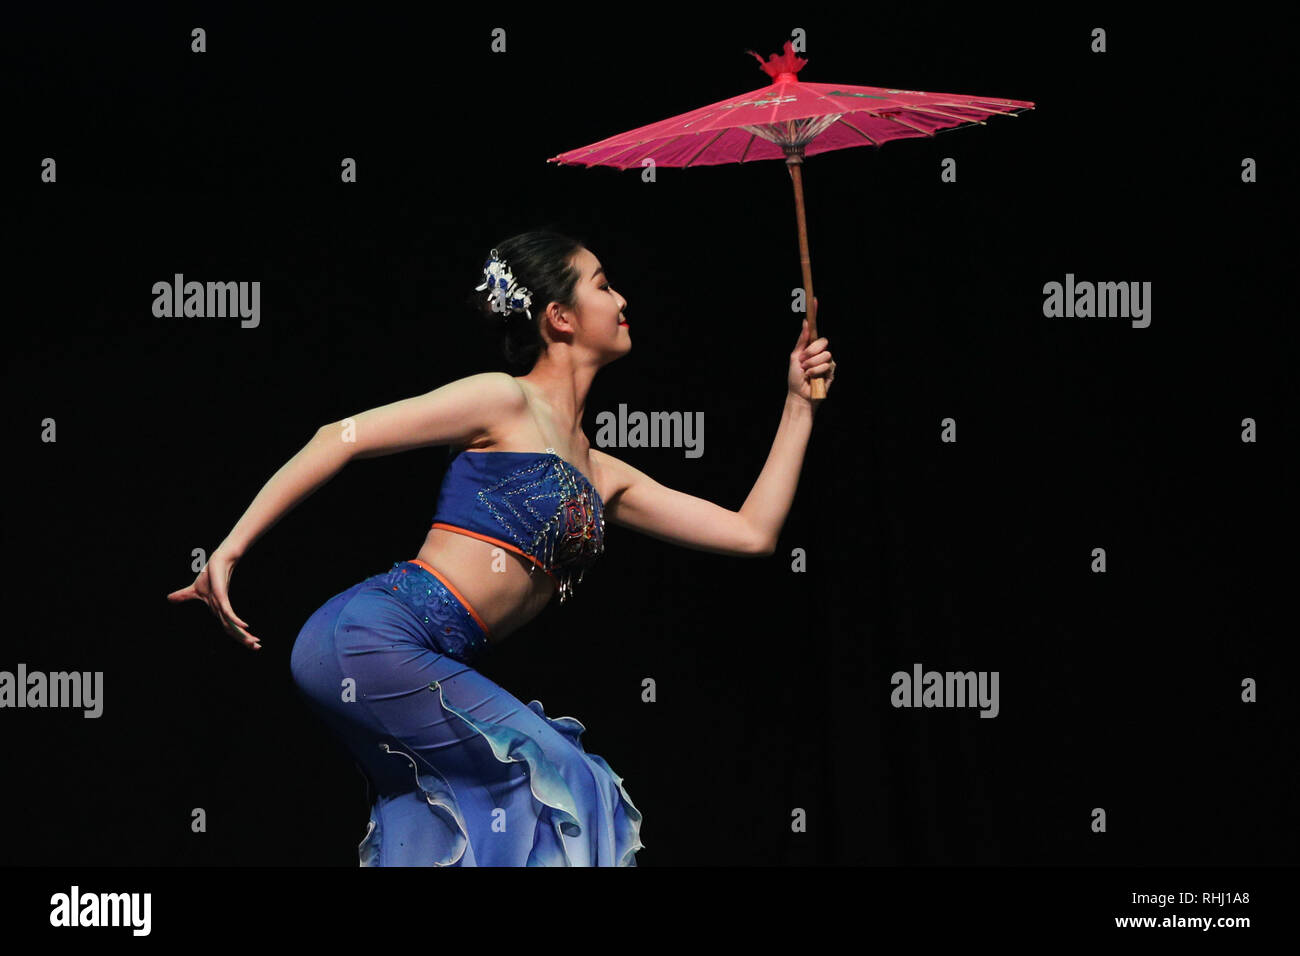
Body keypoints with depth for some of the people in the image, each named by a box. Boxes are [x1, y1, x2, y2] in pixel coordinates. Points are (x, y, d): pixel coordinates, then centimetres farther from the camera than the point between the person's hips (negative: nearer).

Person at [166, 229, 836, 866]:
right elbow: (341, 439, -5)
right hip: (373, 636, -9)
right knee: (563, 785, -8)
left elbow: (751, 533, 21)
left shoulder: (601, 476, 22)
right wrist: (229, 550, -12)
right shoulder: (505, 402, -1)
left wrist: (799, 404, 24)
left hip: (432, 669, 9)